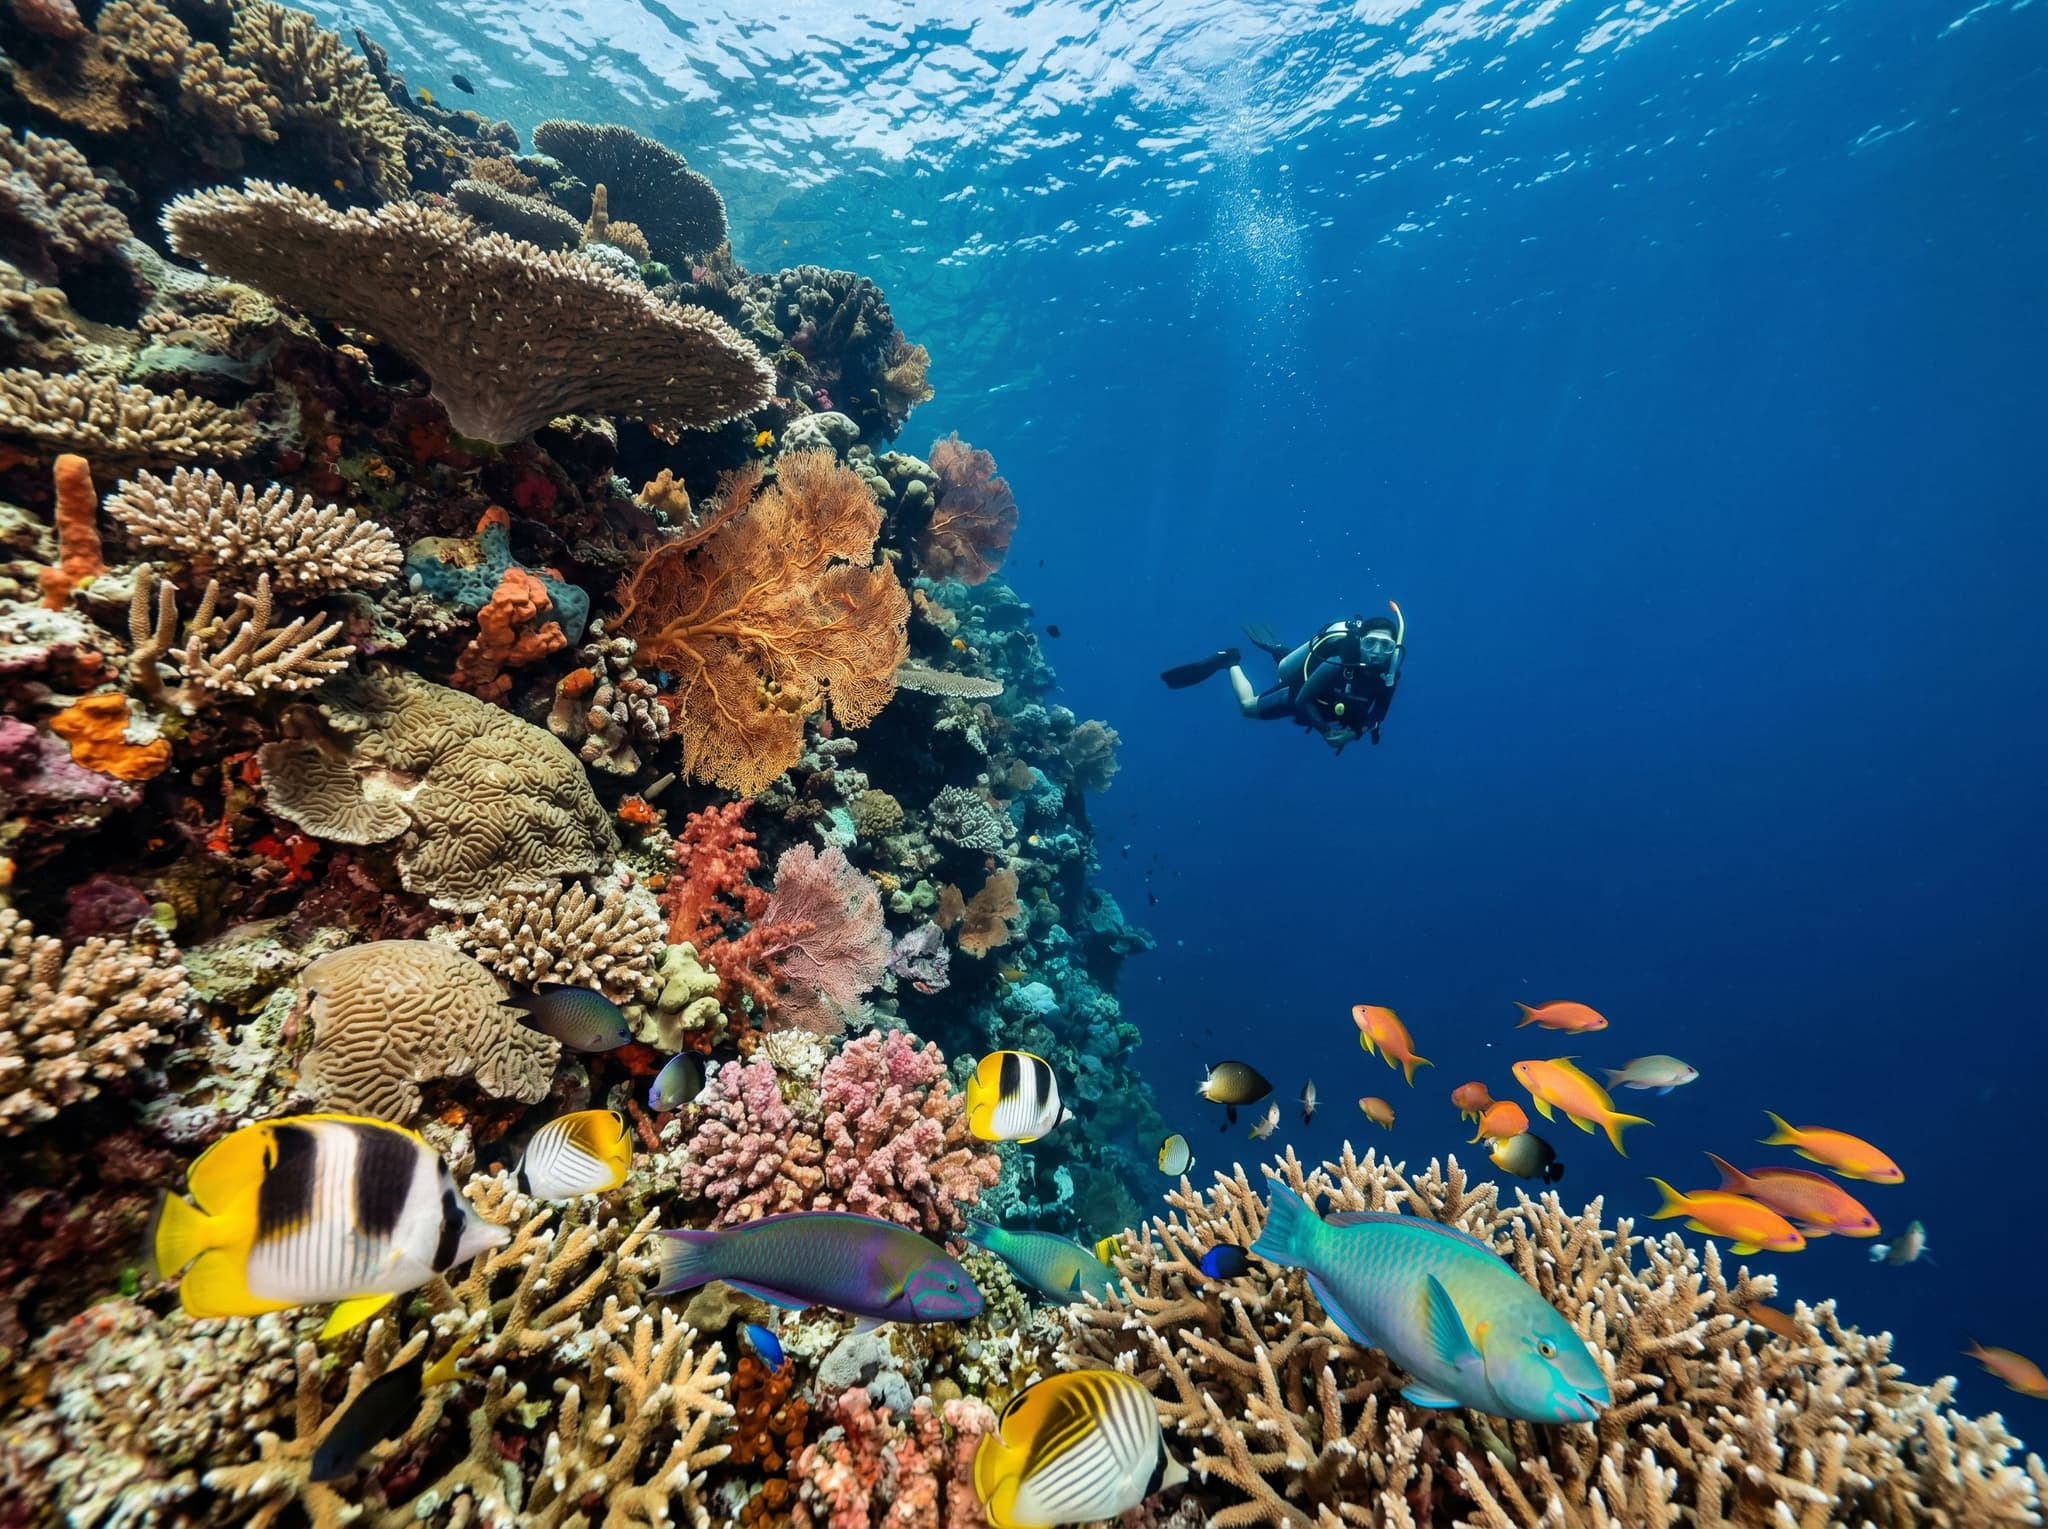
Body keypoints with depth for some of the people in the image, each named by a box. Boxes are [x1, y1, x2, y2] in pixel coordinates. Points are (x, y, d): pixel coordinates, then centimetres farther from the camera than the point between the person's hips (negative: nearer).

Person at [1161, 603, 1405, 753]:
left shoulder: (1389, 676, -26)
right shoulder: (1339, 664, -42)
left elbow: (1376, 718, -12)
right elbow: (1302, 700, -33)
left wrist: (1353, 733, -29)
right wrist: (1327, 732, -36)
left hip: (1316, 702, 6)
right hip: (1295, 692, -6)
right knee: (1247, 706, 16)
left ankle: (1278, 650, 52)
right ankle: (1230, 661, 31)